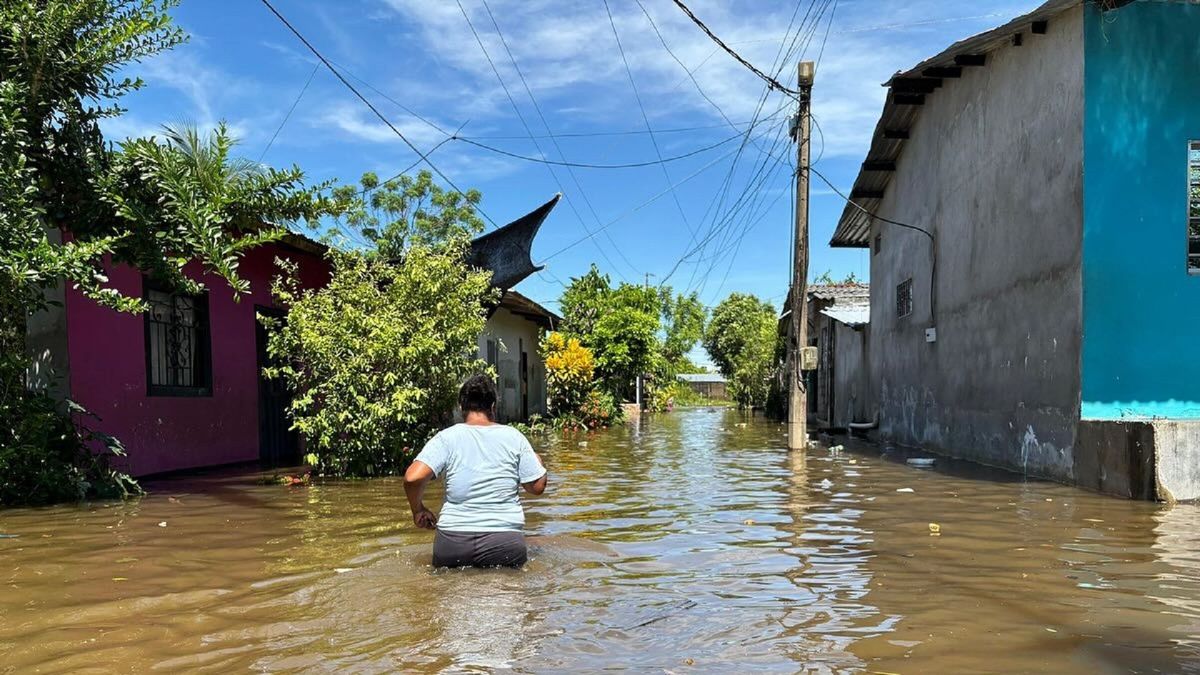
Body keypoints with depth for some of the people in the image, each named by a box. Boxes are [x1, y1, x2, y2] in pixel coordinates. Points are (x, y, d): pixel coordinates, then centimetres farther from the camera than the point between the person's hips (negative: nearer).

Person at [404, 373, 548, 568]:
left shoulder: (447, 437, -1)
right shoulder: (513, 437, 2)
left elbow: (413, 478, -11)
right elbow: (537, 487, 5)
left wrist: (418, 510, 7)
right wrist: (538, 462, 26)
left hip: (454, 539, 1)